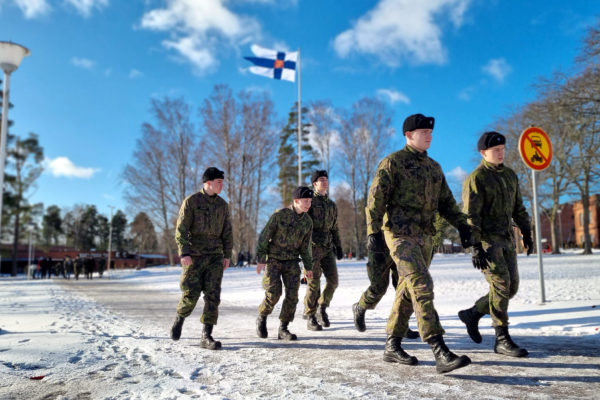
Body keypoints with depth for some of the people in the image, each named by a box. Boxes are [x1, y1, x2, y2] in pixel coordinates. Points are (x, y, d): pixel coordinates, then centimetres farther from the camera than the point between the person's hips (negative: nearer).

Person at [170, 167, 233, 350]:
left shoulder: (222, 204, 10)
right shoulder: (191, 201, -3)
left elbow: (227, 232, 14)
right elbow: (181, 229, -8)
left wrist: (227, 255, 7)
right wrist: (184, 253, -18)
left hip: (215, 257, 4)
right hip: (194, 257, -3)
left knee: (213, 295, -5)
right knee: (191, 294, -3)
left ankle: (206, 336, -1)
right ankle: (179, 318, 28)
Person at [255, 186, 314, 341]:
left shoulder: (307, 221, 0)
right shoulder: (279, 215, -14)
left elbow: (305, 245, 9)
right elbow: (264, 237, -11)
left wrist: (308, 267, 7)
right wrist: (261, 260, -15)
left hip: (292, 262, 4)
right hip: (274, 260, -4)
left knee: (292, 294, -6)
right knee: (274, 293, -13)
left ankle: (283, 329, 6)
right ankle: (262, 318, 14)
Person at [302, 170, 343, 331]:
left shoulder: (332, 205, 17)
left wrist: (339, 247, 14)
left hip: (327, 248, 5)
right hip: (312, 247, -5)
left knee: (333, 280, -4)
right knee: (313, 283, -7)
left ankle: (322, 309, 18)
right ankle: (310, 317, 6)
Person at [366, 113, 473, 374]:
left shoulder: (434, 167, 18)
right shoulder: (392, 162, -3)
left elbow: (445, 201, 18)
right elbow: (375, 198, -8)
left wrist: (461, 224, 3)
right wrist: (373, 232, -16)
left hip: (425, 236, 7)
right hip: (400, 234, -7)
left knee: (408, 291, 9)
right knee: (422, 286, -17)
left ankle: (392, 347, 20)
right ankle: (441, 353, -20)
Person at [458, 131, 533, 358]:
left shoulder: (510, 176, 15)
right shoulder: (476, 179, -9)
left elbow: (518, 207, 21)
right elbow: (471, 215, -14)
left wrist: (526, 233, 12)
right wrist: (475, 247, -20)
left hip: (506, 239, 8)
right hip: (486, 240, -8)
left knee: (511, 287, 5)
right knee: (500, 284, -14)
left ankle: (472, 314, 22)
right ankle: (502, 340, -6)